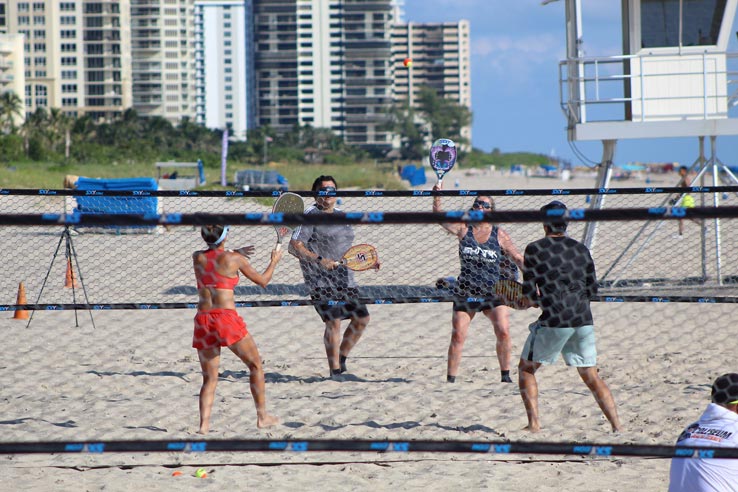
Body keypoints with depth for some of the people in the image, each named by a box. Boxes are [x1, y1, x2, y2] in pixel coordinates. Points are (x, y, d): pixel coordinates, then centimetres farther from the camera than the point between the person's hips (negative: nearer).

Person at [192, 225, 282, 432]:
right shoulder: (234, 259, -1)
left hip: (203, 320, 4)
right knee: (255, 365, 14)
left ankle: (204, 423, -4)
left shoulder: (197, 258, 10)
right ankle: (262, 416, 15)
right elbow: (263, 281, 11)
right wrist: (274, 261, 28)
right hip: (227, 317, -4)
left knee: (209, 378, 12)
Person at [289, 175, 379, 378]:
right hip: (321, 280, -8)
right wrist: (319, 260, -25)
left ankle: (341, 359, 18)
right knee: (334, 321, -13)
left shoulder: (341, 215, 17)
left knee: (361, 318, 5)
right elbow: (294, 246, -14)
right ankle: (335, 369, -7)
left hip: (344, 278, 8)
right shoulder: (310, 215, -6)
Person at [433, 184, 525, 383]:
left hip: (494, 294, 0)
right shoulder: (463, 229, 0)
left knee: (503, 333, -12)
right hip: (465, 294, 0)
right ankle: (450, 378, 4)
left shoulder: (499, 235, 0)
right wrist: (437, 198, -27)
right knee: (457, 336, -3)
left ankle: (505, 374, 3)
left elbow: (517, 258, 4)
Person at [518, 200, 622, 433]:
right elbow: (592, 288, 12)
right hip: (583, 319, 4)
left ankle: (534, 423, 1)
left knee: (526, 369, 13)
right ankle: (617, 425, 1)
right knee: (591, 376, 12)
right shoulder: (580, 249, 11)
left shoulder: (535, 249, -1)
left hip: (553, 320, -4)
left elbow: (529, 291, -3)